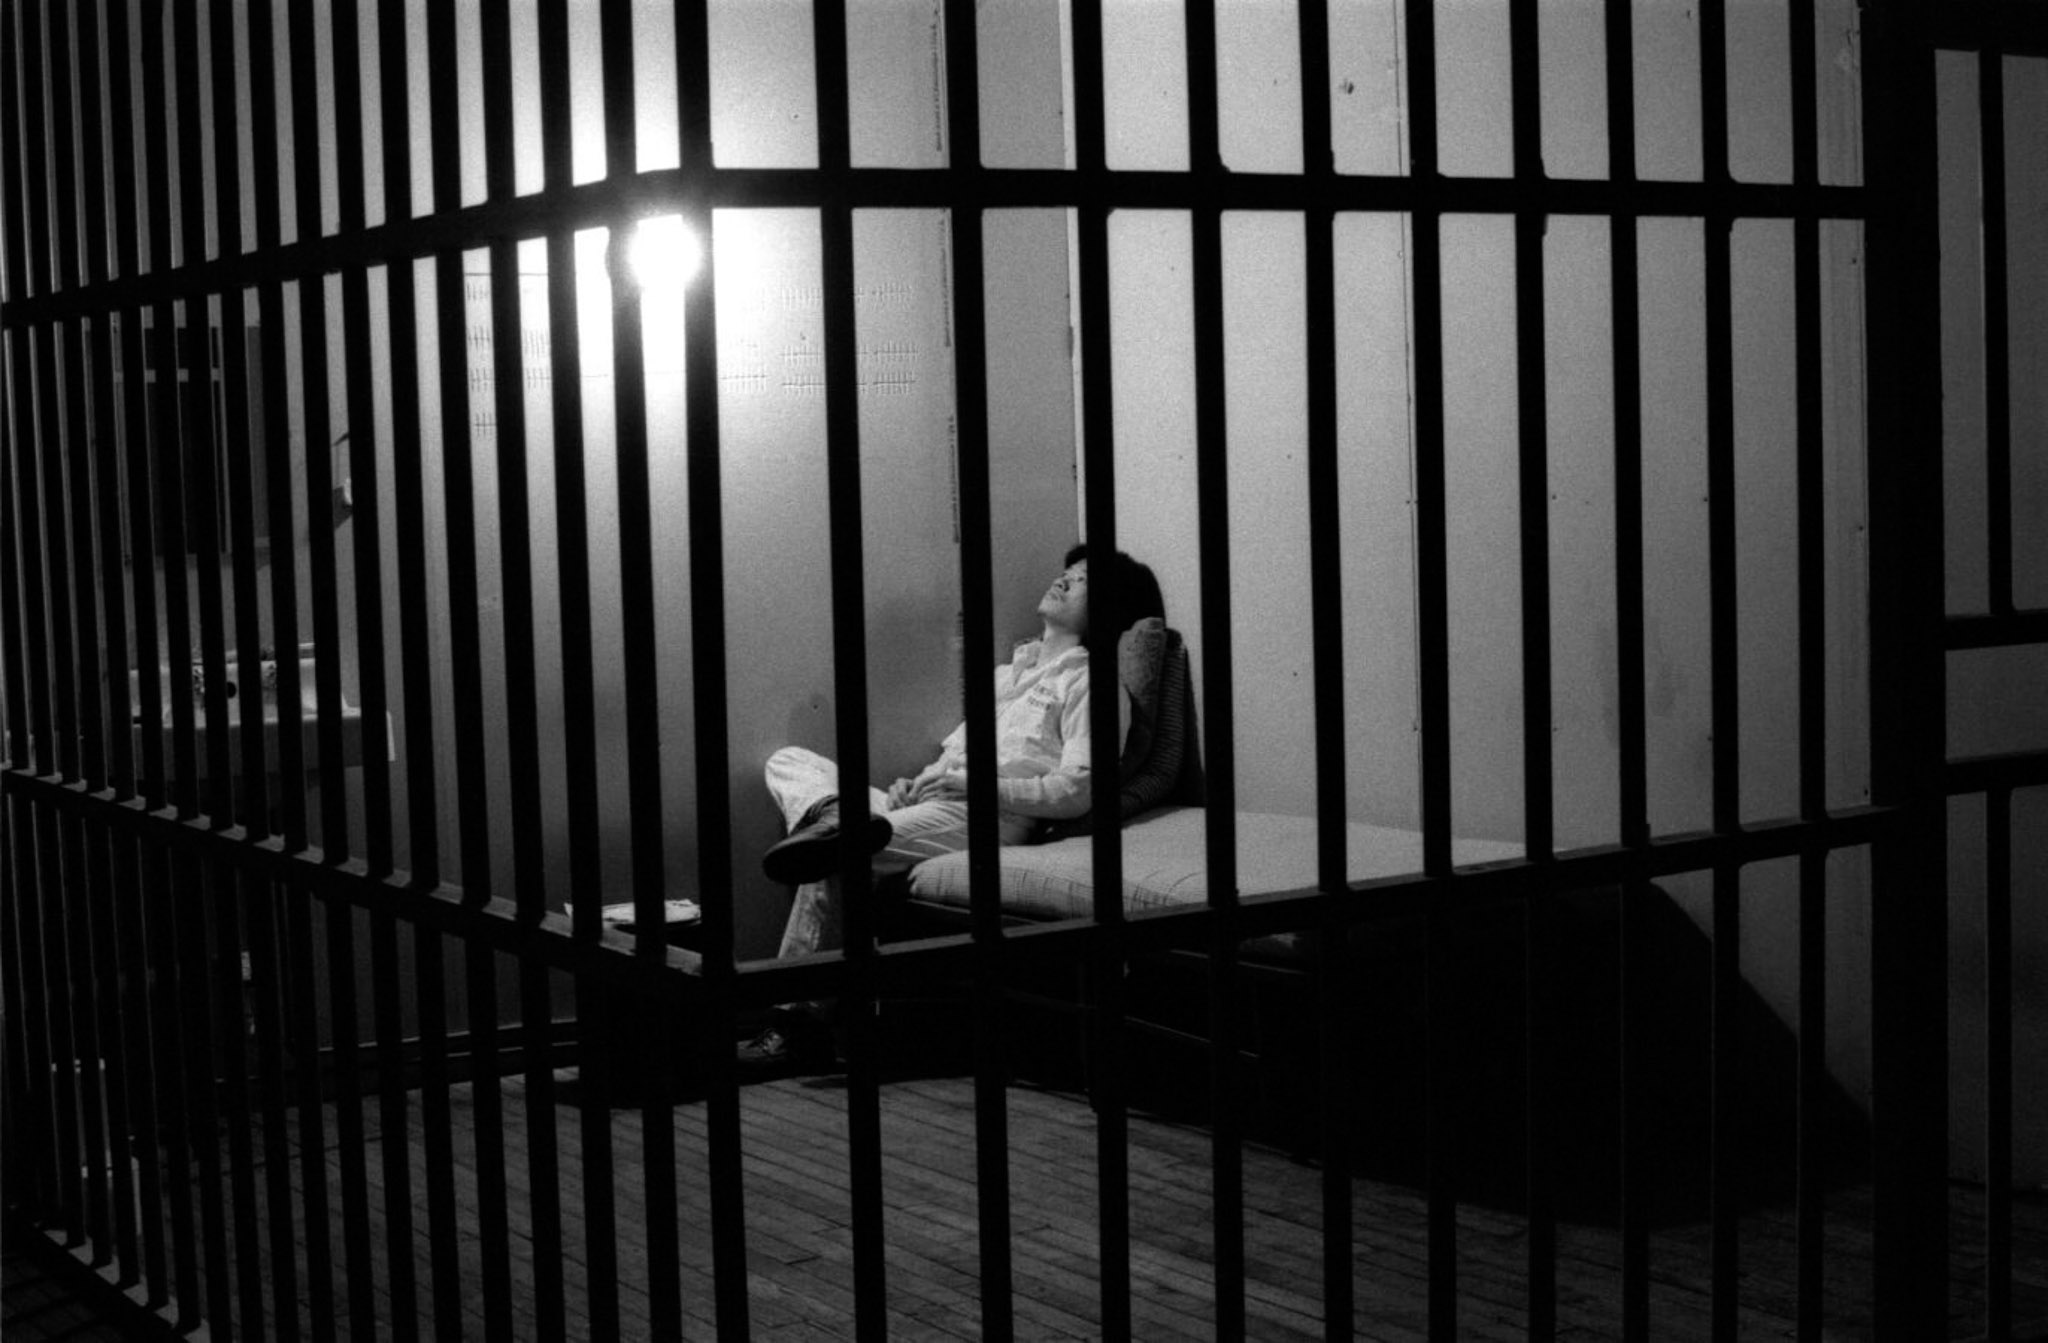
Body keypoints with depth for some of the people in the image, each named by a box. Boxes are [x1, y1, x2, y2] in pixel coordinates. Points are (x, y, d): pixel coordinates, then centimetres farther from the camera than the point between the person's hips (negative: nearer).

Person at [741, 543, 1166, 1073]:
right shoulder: (1007, 673, 32)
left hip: (984, 819, -9)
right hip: (925, 806, 9)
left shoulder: (1090, 684, 6)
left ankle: (801, 1020, -28)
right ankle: (833, 818, -39)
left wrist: (973, 782, -13)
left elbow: (1078, 791, -8)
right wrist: (914, 783, 7)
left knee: (831, 867, -29)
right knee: (788, 761, -6)